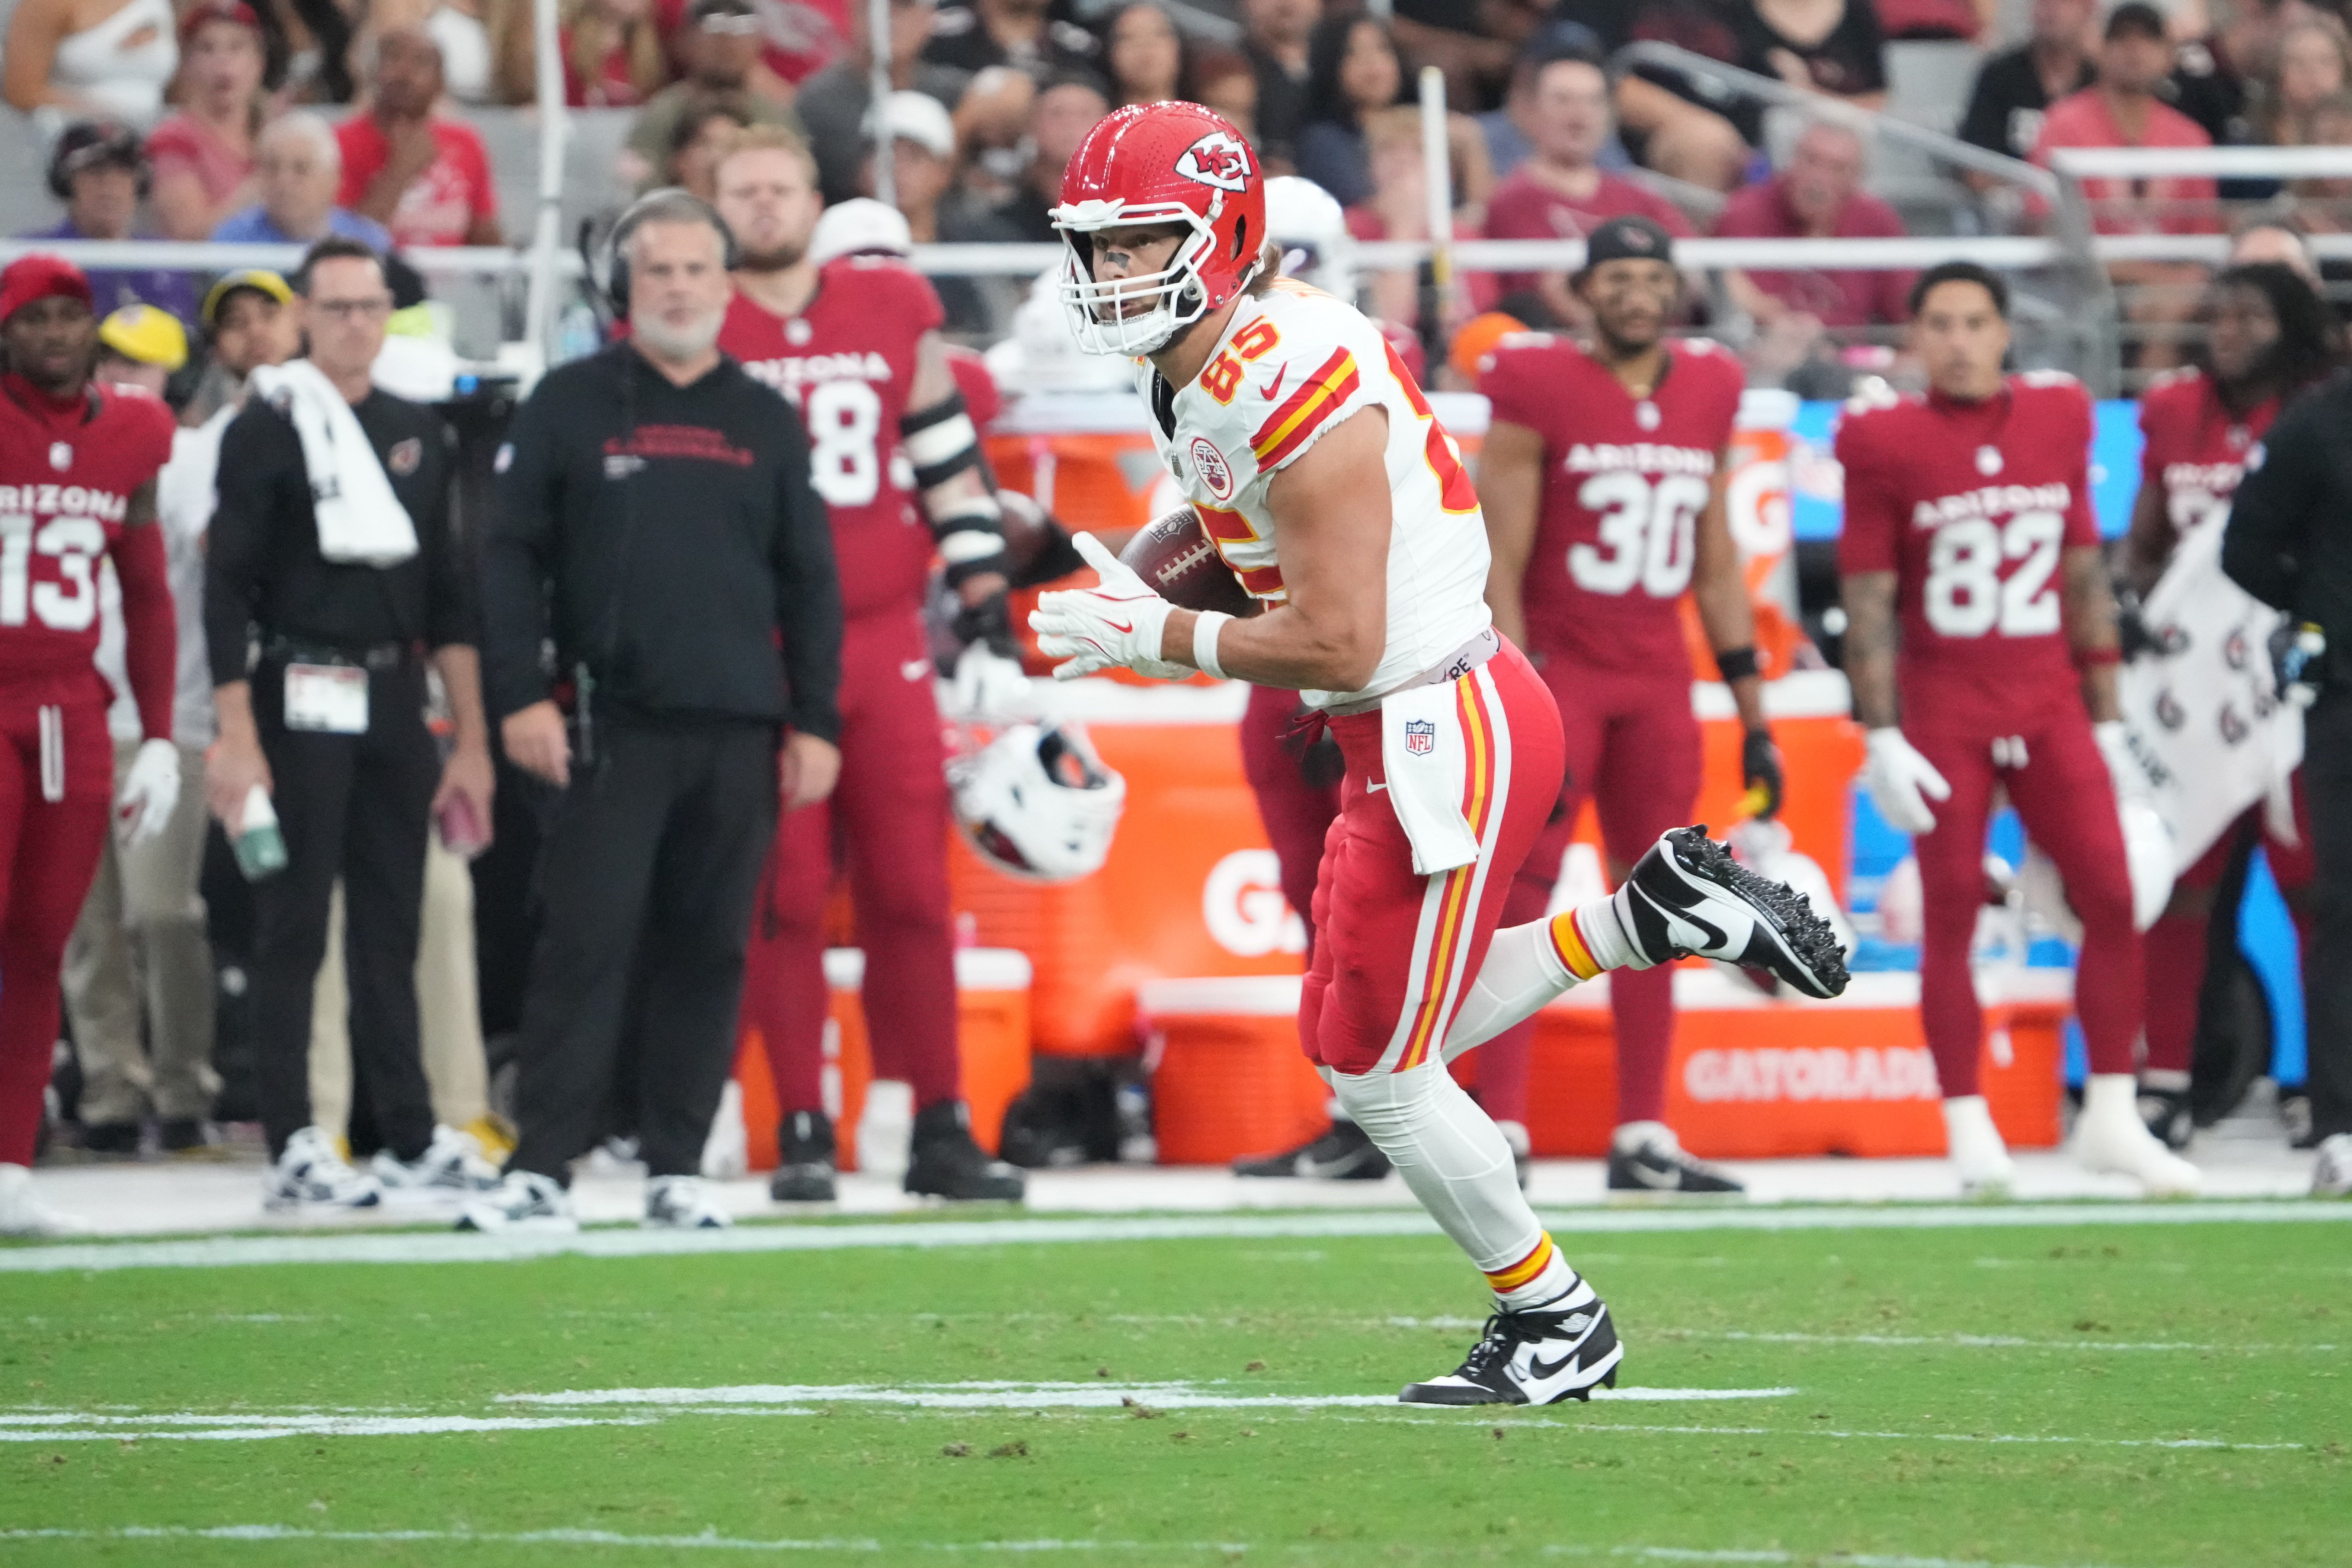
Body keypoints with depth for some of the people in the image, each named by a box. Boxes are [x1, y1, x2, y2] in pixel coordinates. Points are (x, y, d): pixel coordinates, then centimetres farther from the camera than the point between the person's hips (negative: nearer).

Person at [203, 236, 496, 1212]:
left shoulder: (417, 435, 13)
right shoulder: (269, 431, -4)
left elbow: (447, 598, 16)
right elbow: (227, 591, -8)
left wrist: (471, 740, 12)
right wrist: (236, 739, -15)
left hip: (397, 706, 5)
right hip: (301, 701, -5)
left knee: (392, 928, 8)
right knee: (295, 927, -5)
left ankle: (410, 1139, 12)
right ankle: (292, 1150, -4)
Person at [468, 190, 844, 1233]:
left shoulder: (767, 423, 13)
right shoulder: (570, 406, 5)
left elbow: (809, 584, 14)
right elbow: (512, 556, 3)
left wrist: (815, 721, 7)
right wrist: (520, 696, -6)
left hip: (739, 733, 3)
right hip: (613, 725, -3)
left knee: (709, 950, 3)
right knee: (588, 942, -8)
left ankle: (676, 1166, 9)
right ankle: (543, 1167, -9)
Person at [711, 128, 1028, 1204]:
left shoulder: (895, 308, 10)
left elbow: (947, 454, 15)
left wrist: (983, 588, 9)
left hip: (883, 642, 2)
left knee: (912, 890, 1)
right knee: (783, 899, -3)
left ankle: (941, 1130, 5)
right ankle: (804, 1134, 2)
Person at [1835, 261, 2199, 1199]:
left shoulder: (2057, 421, 8)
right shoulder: (1887, 442, -2)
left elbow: (2085, 581, 14)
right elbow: (1868, 603, -2)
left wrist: (2107, 718, 13)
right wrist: (1881, 739, -8)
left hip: (2049, 706, 3)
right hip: (1942, 712, -3)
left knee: (2111, 898, -4)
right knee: (1951, 913, -3)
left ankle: (2112, 1118, 6)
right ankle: (1970, 1132, 3)